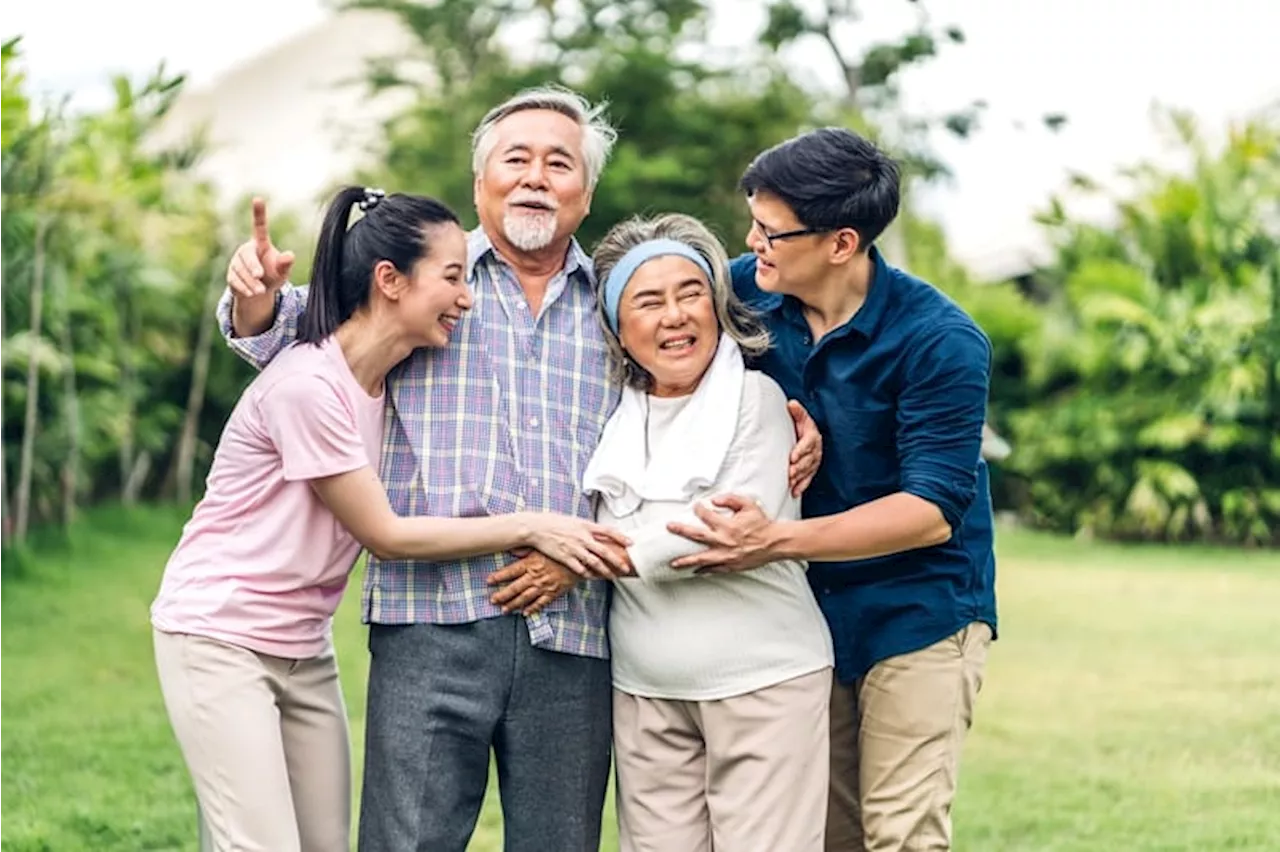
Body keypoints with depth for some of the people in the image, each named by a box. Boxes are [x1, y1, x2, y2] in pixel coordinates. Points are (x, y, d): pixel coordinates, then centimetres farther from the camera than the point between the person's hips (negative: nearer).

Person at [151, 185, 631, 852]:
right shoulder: (307, 385, -22)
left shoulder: (391, 380, 3)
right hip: (219, 640, -8)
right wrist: (530, 529, -14)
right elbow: (386, 535, -16)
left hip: (304, 647, 8)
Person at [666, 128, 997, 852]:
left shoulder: (941, 341, -20)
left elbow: (933, 510, -23)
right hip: (806, 614, 5)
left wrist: (779, 540, -34)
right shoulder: (746, 291, -4)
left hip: (917, 615, -5)